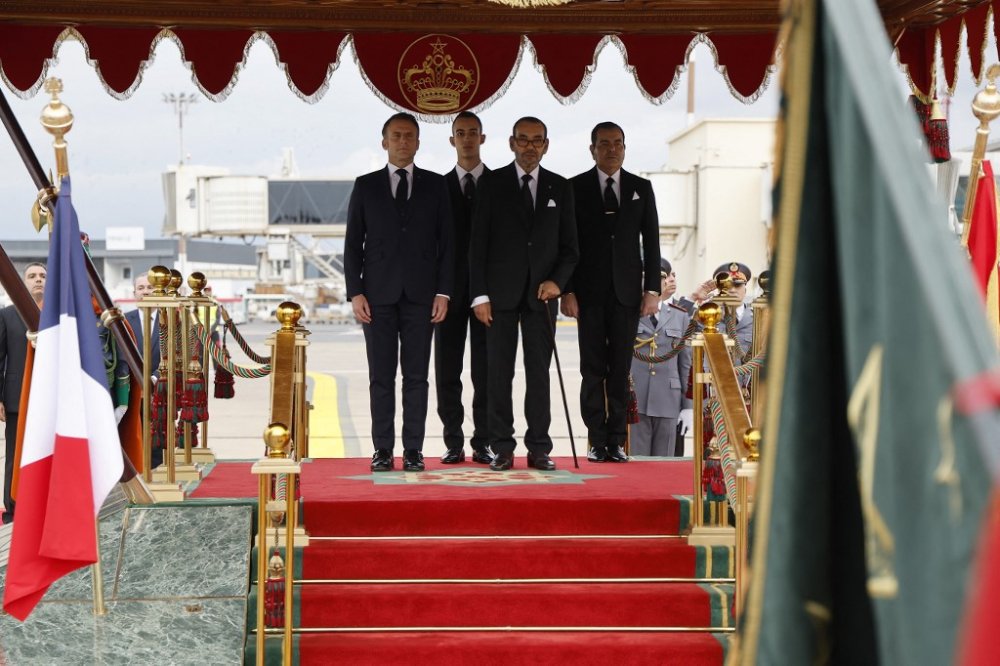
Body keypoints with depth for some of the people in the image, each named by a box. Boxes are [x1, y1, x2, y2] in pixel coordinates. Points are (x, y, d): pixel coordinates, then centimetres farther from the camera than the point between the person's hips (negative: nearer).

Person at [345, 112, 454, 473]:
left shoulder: (435, 185, 9)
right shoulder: (366, 186, 8)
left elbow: (445, 242, 7)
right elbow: (353, 243, 6)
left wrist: (443, 292, -2)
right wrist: (355, 292, -3)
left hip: (420, 294, 0)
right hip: (378, 294, 0)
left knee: (416, 375, 0)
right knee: (381, 376, 0)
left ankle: (414, 450, 3)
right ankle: (383, 450, 4)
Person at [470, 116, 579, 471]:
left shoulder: (560, 188, 9)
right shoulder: (491, 184, 3)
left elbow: (569, 246, 10)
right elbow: (478, 243, 1)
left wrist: (557, 281, -8)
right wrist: (479, 294, -7)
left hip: (541, 293, 1)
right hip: (501, 293, -1)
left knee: (540, 372, 2)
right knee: (499, 372, 0)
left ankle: (539, 449, 5)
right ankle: (502, 449, 4)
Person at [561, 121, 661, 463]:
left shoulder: (641, 188, 9)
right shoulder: (576, 188, 3)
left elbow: (651, 241, 8)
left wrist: (652, 288, 0)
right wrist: (567, 290, -7)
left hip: (626, 290, 2)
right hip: (590, 291, -1)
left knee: (620, 368, 2)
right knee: (593, 368, 0)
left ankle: (616, 441, 5)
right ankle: (597, 440, 4)